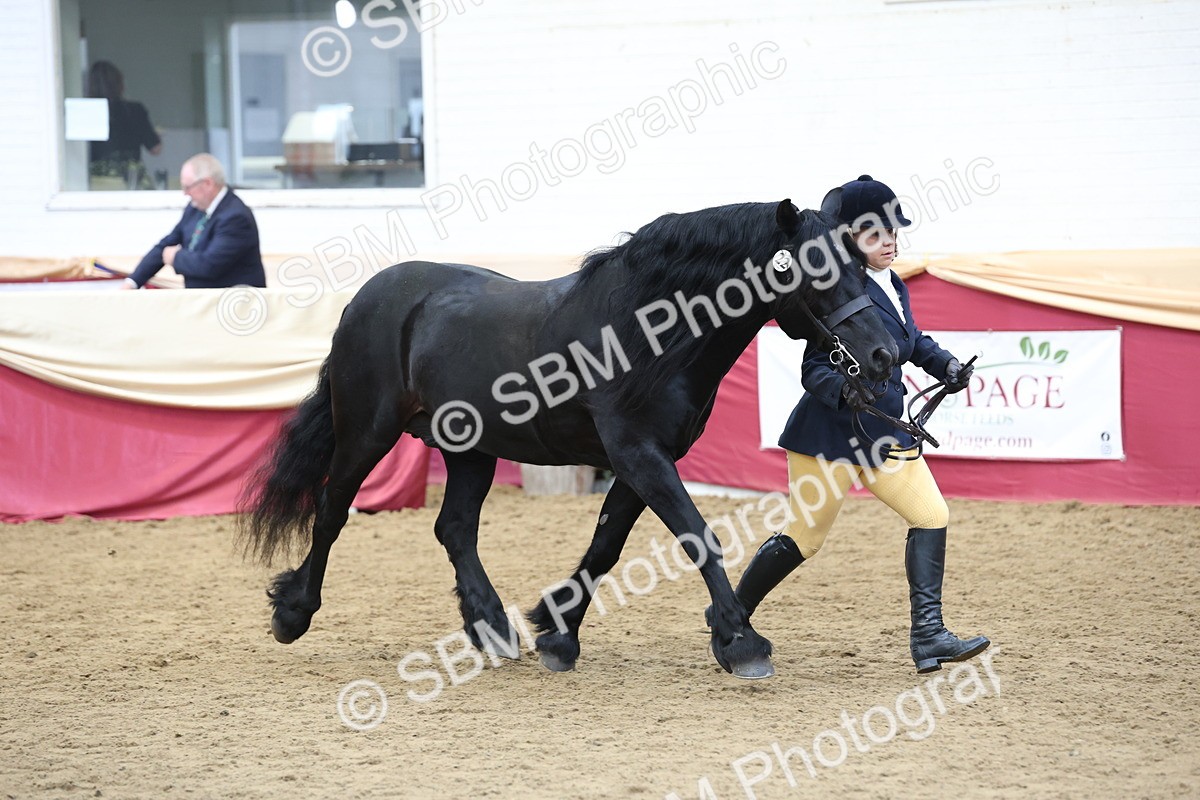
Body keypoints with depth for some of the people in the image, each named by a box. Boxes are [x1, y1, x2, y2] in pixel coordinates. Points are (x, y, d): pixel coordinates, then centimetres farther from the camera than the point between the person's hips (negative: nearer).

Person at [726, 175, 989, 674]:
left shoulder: (893, 287, 8)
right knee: (806, 537, 2)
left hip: (882, 434, 8)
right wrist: (846, 389, -38)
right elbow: (814, 369, -19)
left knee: (931, 516, -4)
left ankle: (928, 636, -4)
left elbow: (912, 341, 29)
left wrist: (946, 365, 13)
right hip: (829, 432, -8)